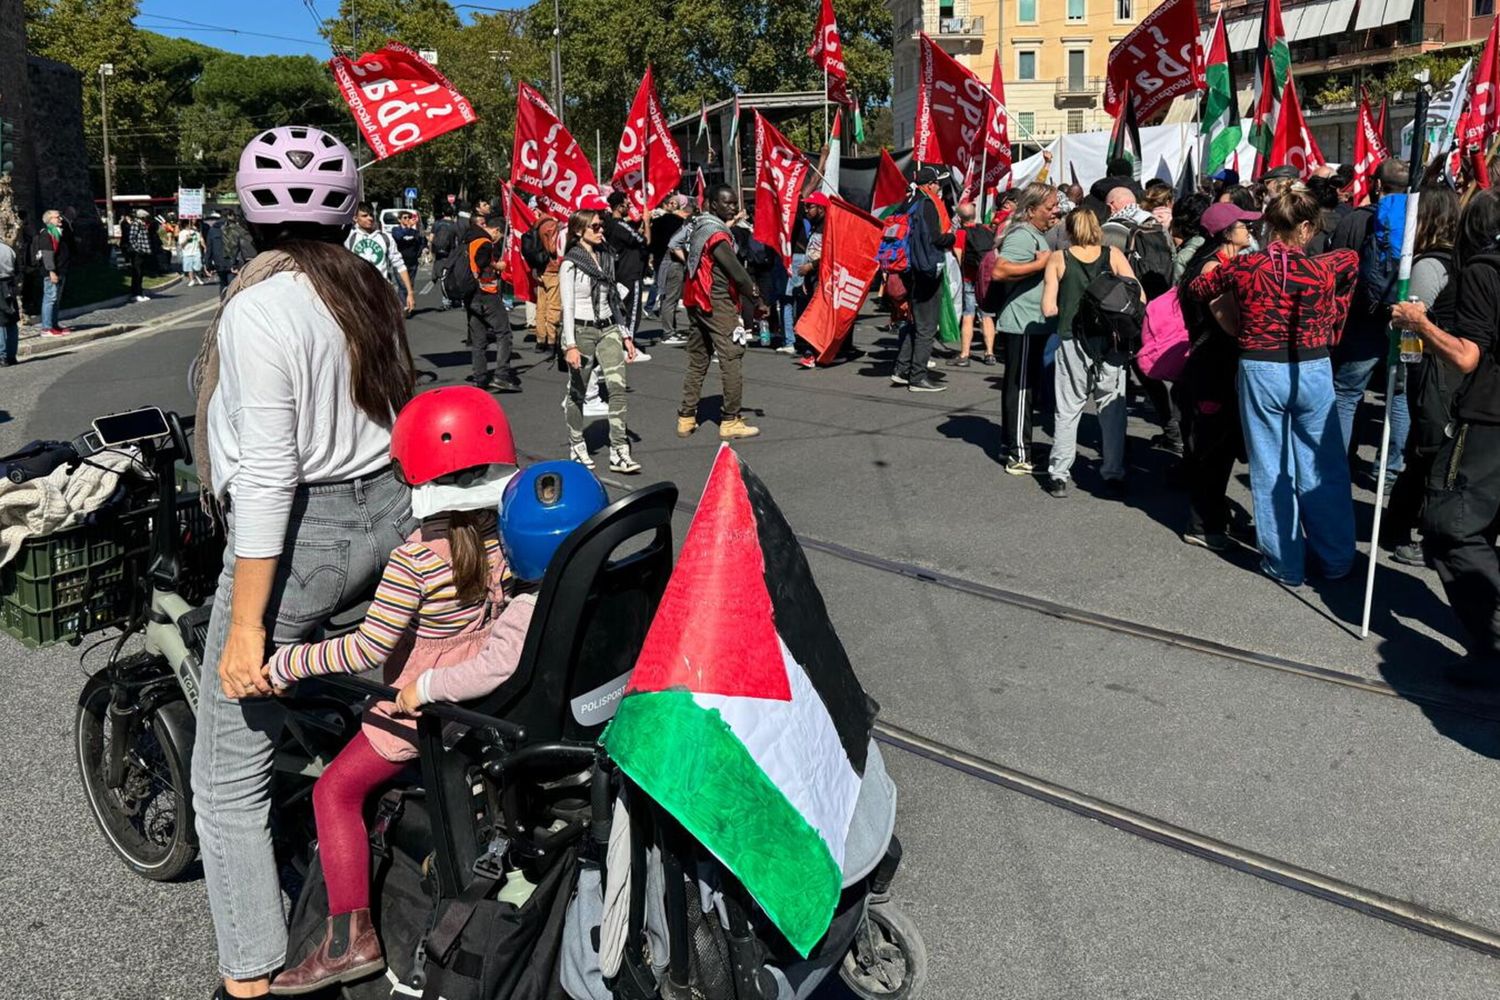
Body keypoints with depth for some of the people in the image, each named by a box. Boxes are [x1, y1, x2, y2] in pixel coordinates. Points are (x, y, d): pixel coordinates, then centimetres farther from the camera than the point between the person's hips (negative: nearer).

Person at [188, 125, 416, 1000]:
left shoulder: (259, 307, -16)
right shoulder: (372, 288, 4)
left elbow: (266, 475, -20)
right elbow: (396, 410, 9)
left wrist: (246, 626, -18)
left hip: (298, 534, -7)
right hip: (388, 513, 7)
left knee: (229, 780, 5)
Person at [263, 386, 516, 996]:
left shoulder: (414, 559, -24)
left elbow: (369, 648, -24)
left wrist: (285, 664, -16)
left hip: (420, 709, -7)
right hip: (493, 700, 8)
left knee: (335, 791, 6)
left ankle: (351, 935, 5)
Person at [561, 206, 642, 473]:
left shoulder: (607, 258, 11)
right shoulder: (570, 264, -7)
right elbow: (567, 306, -11)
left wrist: (625, 334, 15)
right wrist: (570, 345, -19)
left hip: (608, 329, 5)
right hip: (582, 331, -5)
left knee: (618, 386, -9)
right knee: (578, 392, 6)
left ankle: (619, 452, -9)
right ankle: (577, 448, 23)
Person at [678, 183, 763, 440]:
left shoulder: (700, 226, 14)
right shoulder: (717, 234, -14)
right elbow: (736, 270, -15)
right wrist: (756, 298, -7)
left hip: (696, 302, 10)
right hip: (718, 303, -10)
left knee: (697, 360, 12)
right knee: (731, 359, -6)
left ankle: (686, 418, 14)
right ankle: (730, 421, -5)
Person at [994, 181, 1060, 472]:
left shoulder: (1037, 235, 18)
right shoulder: (1022, 235, -16)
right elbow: (999, 271, -30)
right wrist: (1040, 263, -25)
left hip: (1033, 324, 11)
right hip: (1023, 325, -11)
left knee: (1022, 388, 16)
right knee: (1021, 389, -7)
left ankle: (1010, 446, 25)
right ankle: (1019, 456, -4)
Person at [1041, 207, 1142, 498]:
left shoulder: (1057, 259, 2)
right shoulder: (1114, 255, 3)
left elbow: (1048, 308, -3)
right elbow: (1138, 299, -3)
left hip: (1072, 341, 0)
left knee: (1068, 409, 9)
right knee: (1112, 409, 9)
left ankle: (1058, 476, 10)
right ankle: (1114, 476, 11)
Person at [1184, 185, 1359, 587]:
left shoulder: (1242, 267, -8)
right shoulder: (1322, 271, -8)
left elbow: (1195, 290, 9)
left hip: (1261, 372, 0)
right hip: (1312, 372, 0)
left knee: (1270, 470, 9)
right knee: (1323, 468, 14)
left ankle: (1285, 564, 16)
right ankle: (1335, 559, 26)